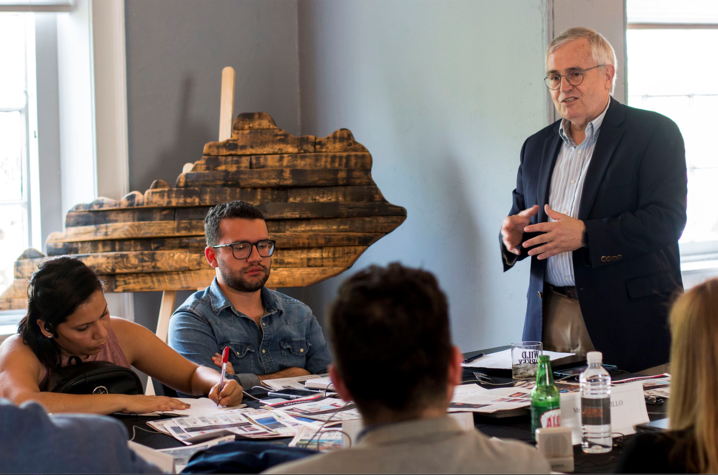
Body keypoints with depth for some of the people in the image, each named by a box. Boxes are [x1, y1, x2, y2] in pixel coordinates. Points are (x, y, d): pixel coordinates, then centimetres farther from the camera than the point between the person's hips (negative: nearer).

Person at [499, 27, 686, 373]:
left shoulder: (654, 133, -1)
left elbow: (667, 219, -12)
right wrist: (514, 235, -4)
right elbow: (520, 217, 21)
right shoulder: (537, 146, 18)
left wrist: (585, 234, -21)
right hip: (552, 316, 4)